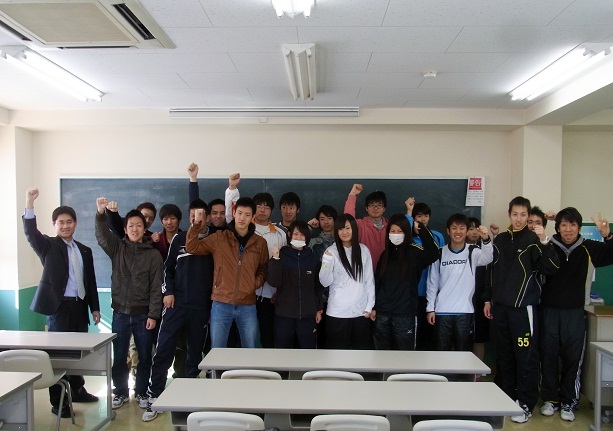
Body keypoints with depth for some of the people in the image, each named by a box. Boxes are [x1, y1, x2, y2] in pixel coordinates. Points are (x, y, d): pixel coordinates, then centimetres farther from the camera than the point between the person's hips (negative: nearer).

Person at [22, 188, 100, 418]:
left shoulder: (84, 250, 13)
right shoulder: (48, 246, 0)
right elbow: (31, 233, -21)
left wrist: (95, 307, 11)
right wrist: (29, 203, -33)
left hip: (80, 306, 5)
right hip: (59, 305, -5)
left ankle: (77, 390, 30)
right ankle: (57, 402, 10)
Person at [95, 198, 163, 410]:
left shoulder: (153, 254, -2)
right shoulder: (117, 248, 4)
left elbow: (156, 287, -4)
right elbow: (101, 235, -17)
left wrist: (153, 315, -9)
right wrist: (101, 213, -34)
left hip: (143, 314, -1)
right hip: (120, 313, 1)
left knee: (144, 357, 8)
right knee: (119, 357, 10)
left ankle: (141, 392, 26)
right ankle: (121, 392, 28)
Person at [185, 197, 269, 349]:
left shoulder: (260, 243, 5)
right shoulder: (219, 238, 2)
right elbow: (192, 248, -2)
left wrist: (256, 283, -3)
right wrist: (196, 224, -14)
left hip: (248, 305, 1)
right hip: (221, 304, -1)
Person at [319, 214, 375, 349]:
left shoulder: (364, 250, 4)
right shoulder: (331, 251, -3)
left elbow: (370, 280, 7)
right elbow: (325, 282, -9)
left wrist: (370, 306, 3)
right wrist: (327, 263, -26)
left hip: (361, 310, 3)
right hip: (338, 312, -3)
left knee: (363, 347, 14)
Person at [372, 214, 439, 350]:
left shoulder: (414, 252, -5)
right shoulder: (386, 254, 10)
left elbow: (433, 254, -27)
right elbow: (377, 282, 11)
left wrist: (421, 228, -29)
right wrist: (373, 307, 8)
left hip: (405, 314, -4)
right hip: (382, 314, 4)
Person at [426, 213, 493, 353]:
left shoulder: (473, 252, 0)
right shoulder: (440, 253, 3)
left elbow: (487, 258, -23)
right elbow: (432, 282, 6)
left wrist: (486, 239, -41)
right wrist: (430, 308, 2)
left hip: (465, 312, -1)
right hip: (442, 311, 1)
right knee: (441, 352, 8)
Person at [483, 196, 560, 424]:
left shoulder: (533, 240, -4)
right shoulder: (500, 240, 11)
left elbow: (552, 269, -15)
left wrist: (544, 242, -26)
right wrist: (488, 299, 16)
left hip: (523, 307, -5)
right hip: (500, 307, 5)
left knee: (526, 357, -1)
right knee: (504, 356, 12)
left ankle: (525, 404, 10)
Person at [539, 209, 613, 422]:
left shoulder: (587, 248, -3)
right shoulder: (549, 246, -6)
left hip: (575, 312, 1)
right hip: (549, 310, -1)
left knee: (572, 358, 7)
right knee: (549, 356, 8)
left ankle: (568, 402, 21)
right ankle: (550, 399, 22)